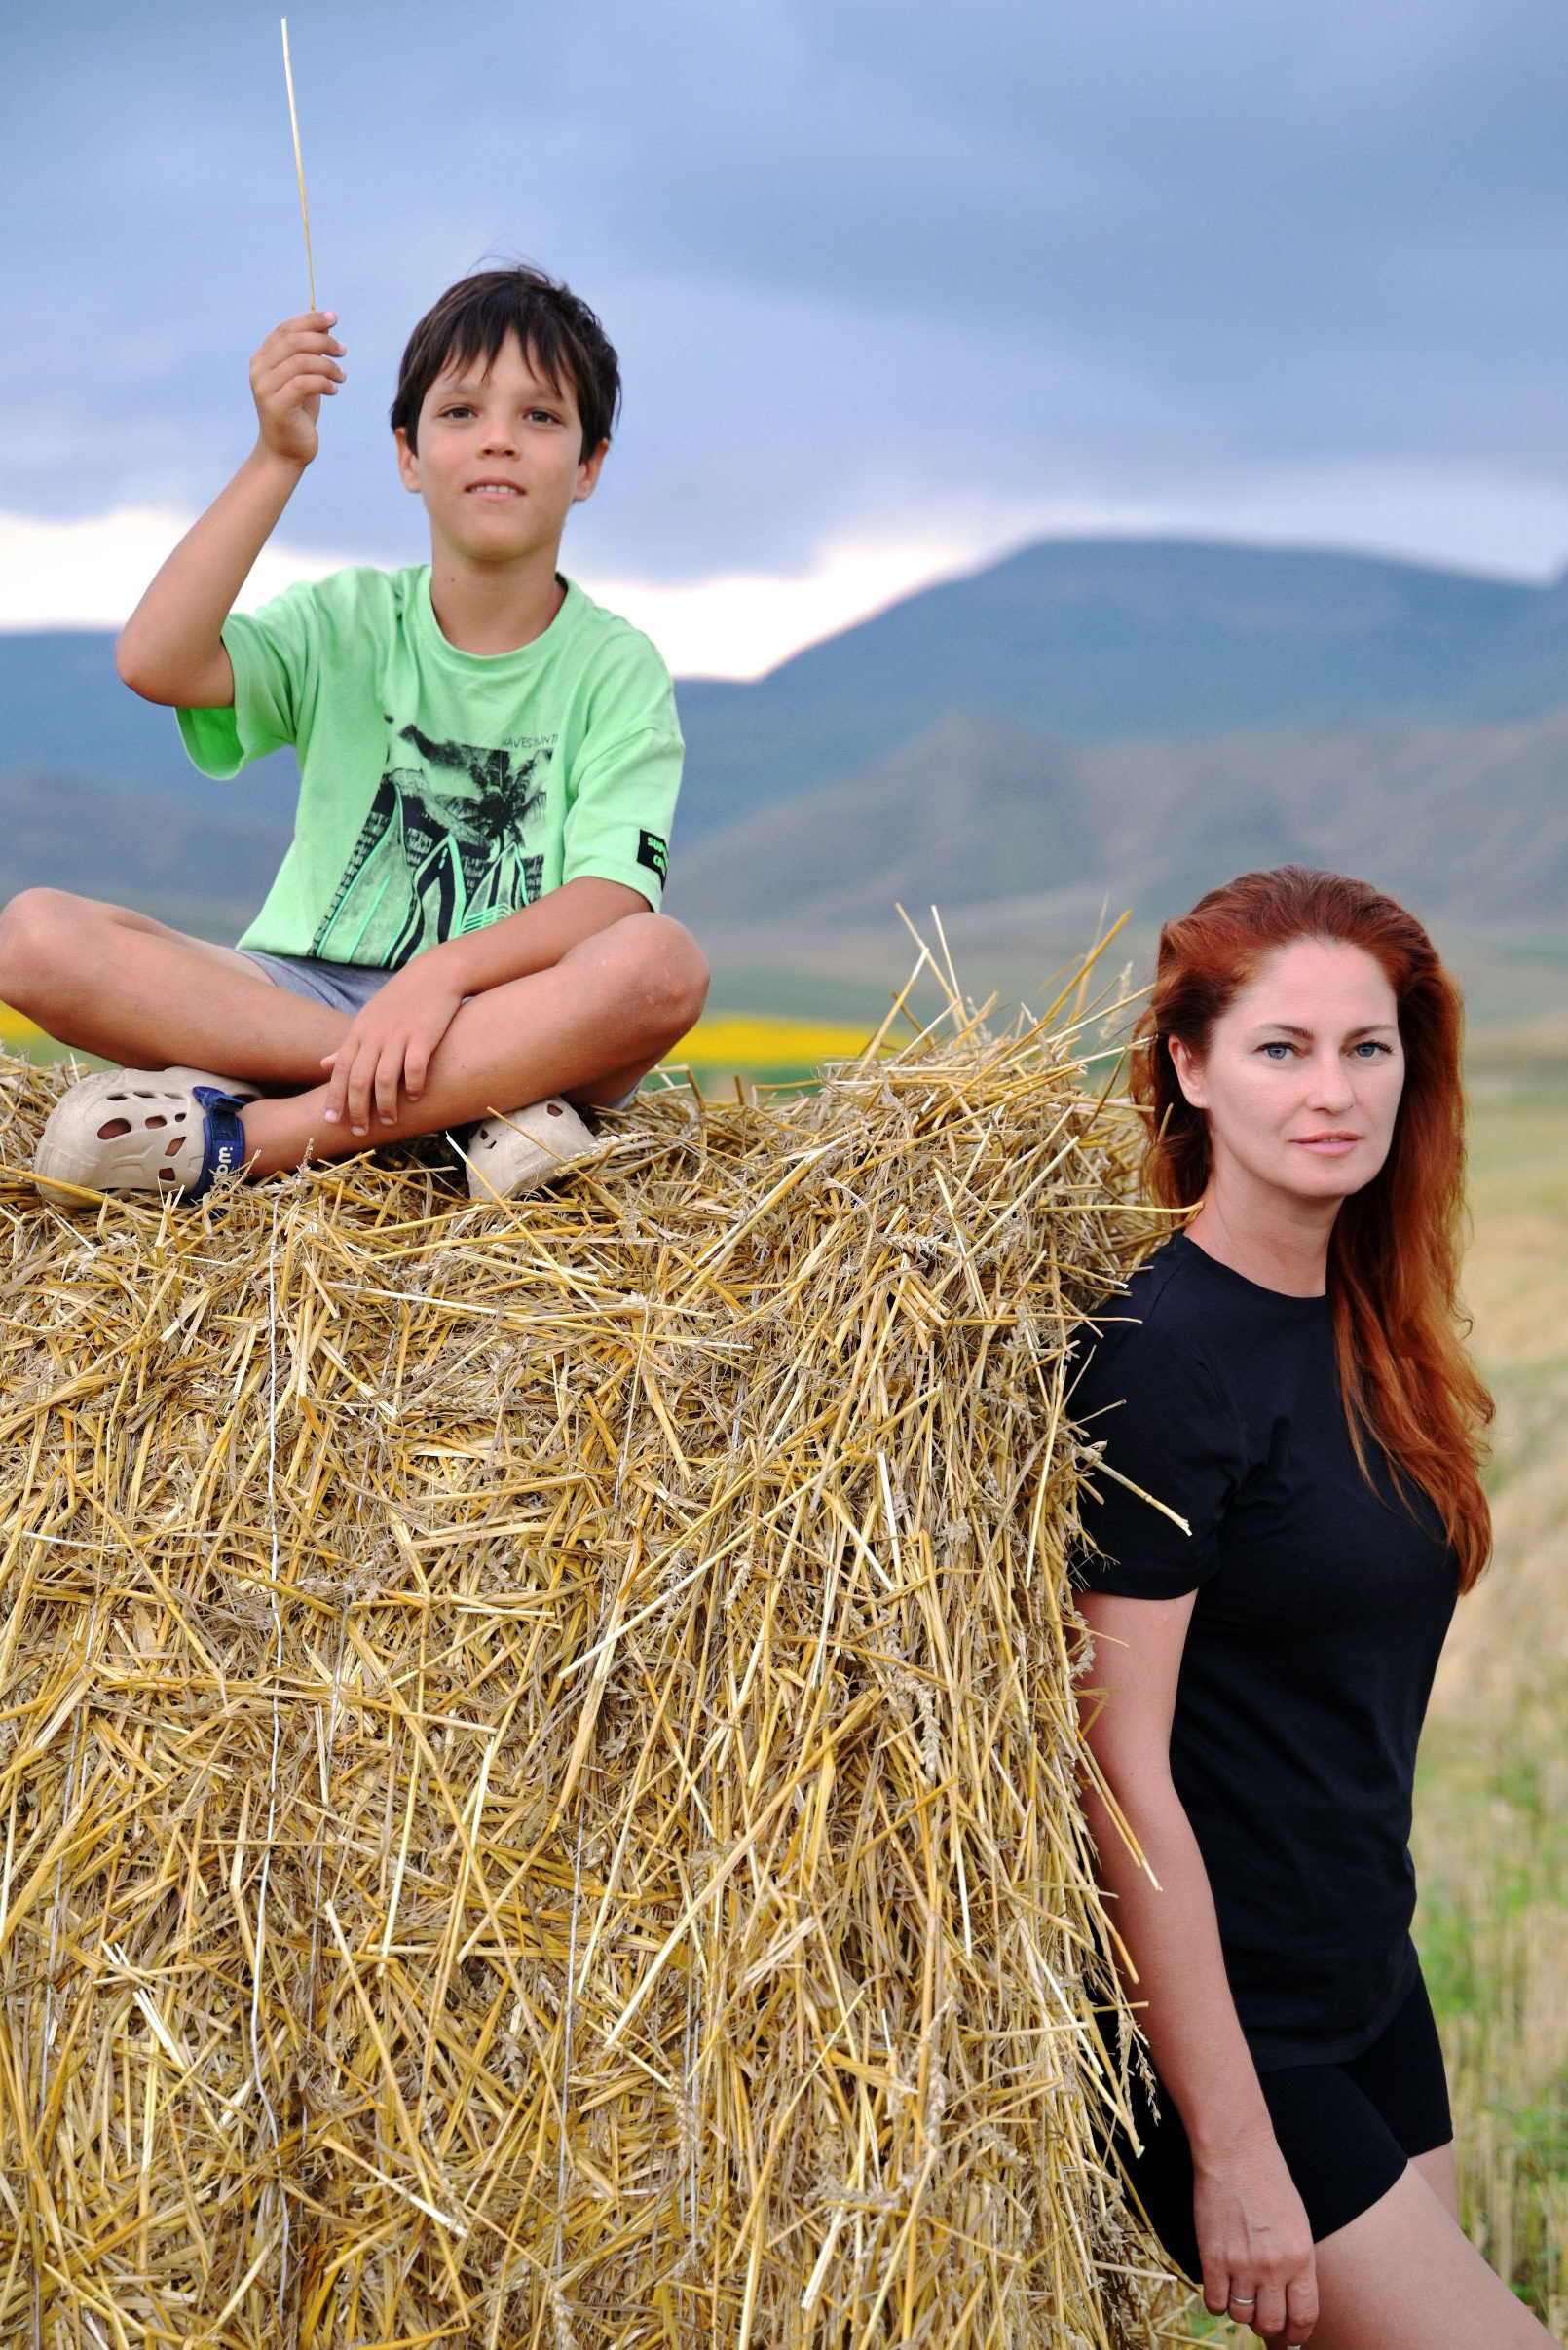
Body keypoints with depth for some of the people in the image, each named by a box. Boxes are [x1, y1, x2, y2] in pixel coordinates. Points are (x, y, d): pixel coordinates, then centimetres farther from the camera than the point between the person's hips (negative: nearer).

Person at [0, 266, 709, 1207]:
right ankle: (479, 1098, -27)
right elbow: (156, 661, -12)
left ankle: (246, 1137, -30)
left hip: (511, 1013, -2)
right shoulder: (349, 624, 8)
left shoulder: (615, 666, 3)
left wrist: (444, 969, -29)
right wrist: (278, 459, -16)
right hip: (305, 990, 2)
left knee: (661, 963, -35)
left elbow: (614, 897, -12)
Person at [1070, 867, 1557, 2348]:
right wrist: (1230, 2148, -19)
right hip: (1212, 2020, -8)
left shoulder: (1363, 1322, 6)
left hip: (1365, 1987, 8)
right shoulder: (1165, 1350, -19)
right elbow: (1120, 1764, -21)